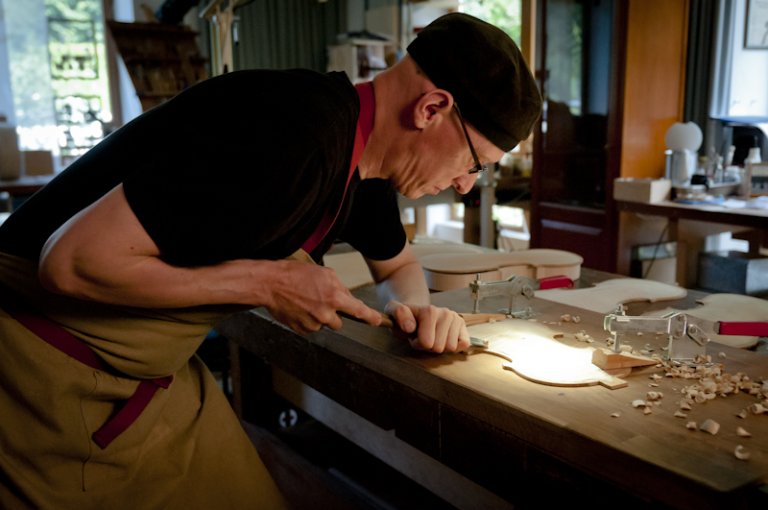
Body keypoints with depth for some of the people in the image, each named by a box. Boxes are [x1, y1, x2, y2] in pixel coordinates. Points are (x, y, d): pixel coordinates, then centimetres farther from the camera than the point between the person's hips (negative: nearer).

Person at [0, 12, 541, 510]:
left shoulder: (364, 165, -2)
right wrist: (266, 281, -26)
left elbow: (398, 265, 17)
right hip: (50, 363, -7)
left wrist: (419, 307, -6)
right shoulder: (292, 138, -33)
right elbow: (74, 260, -31)